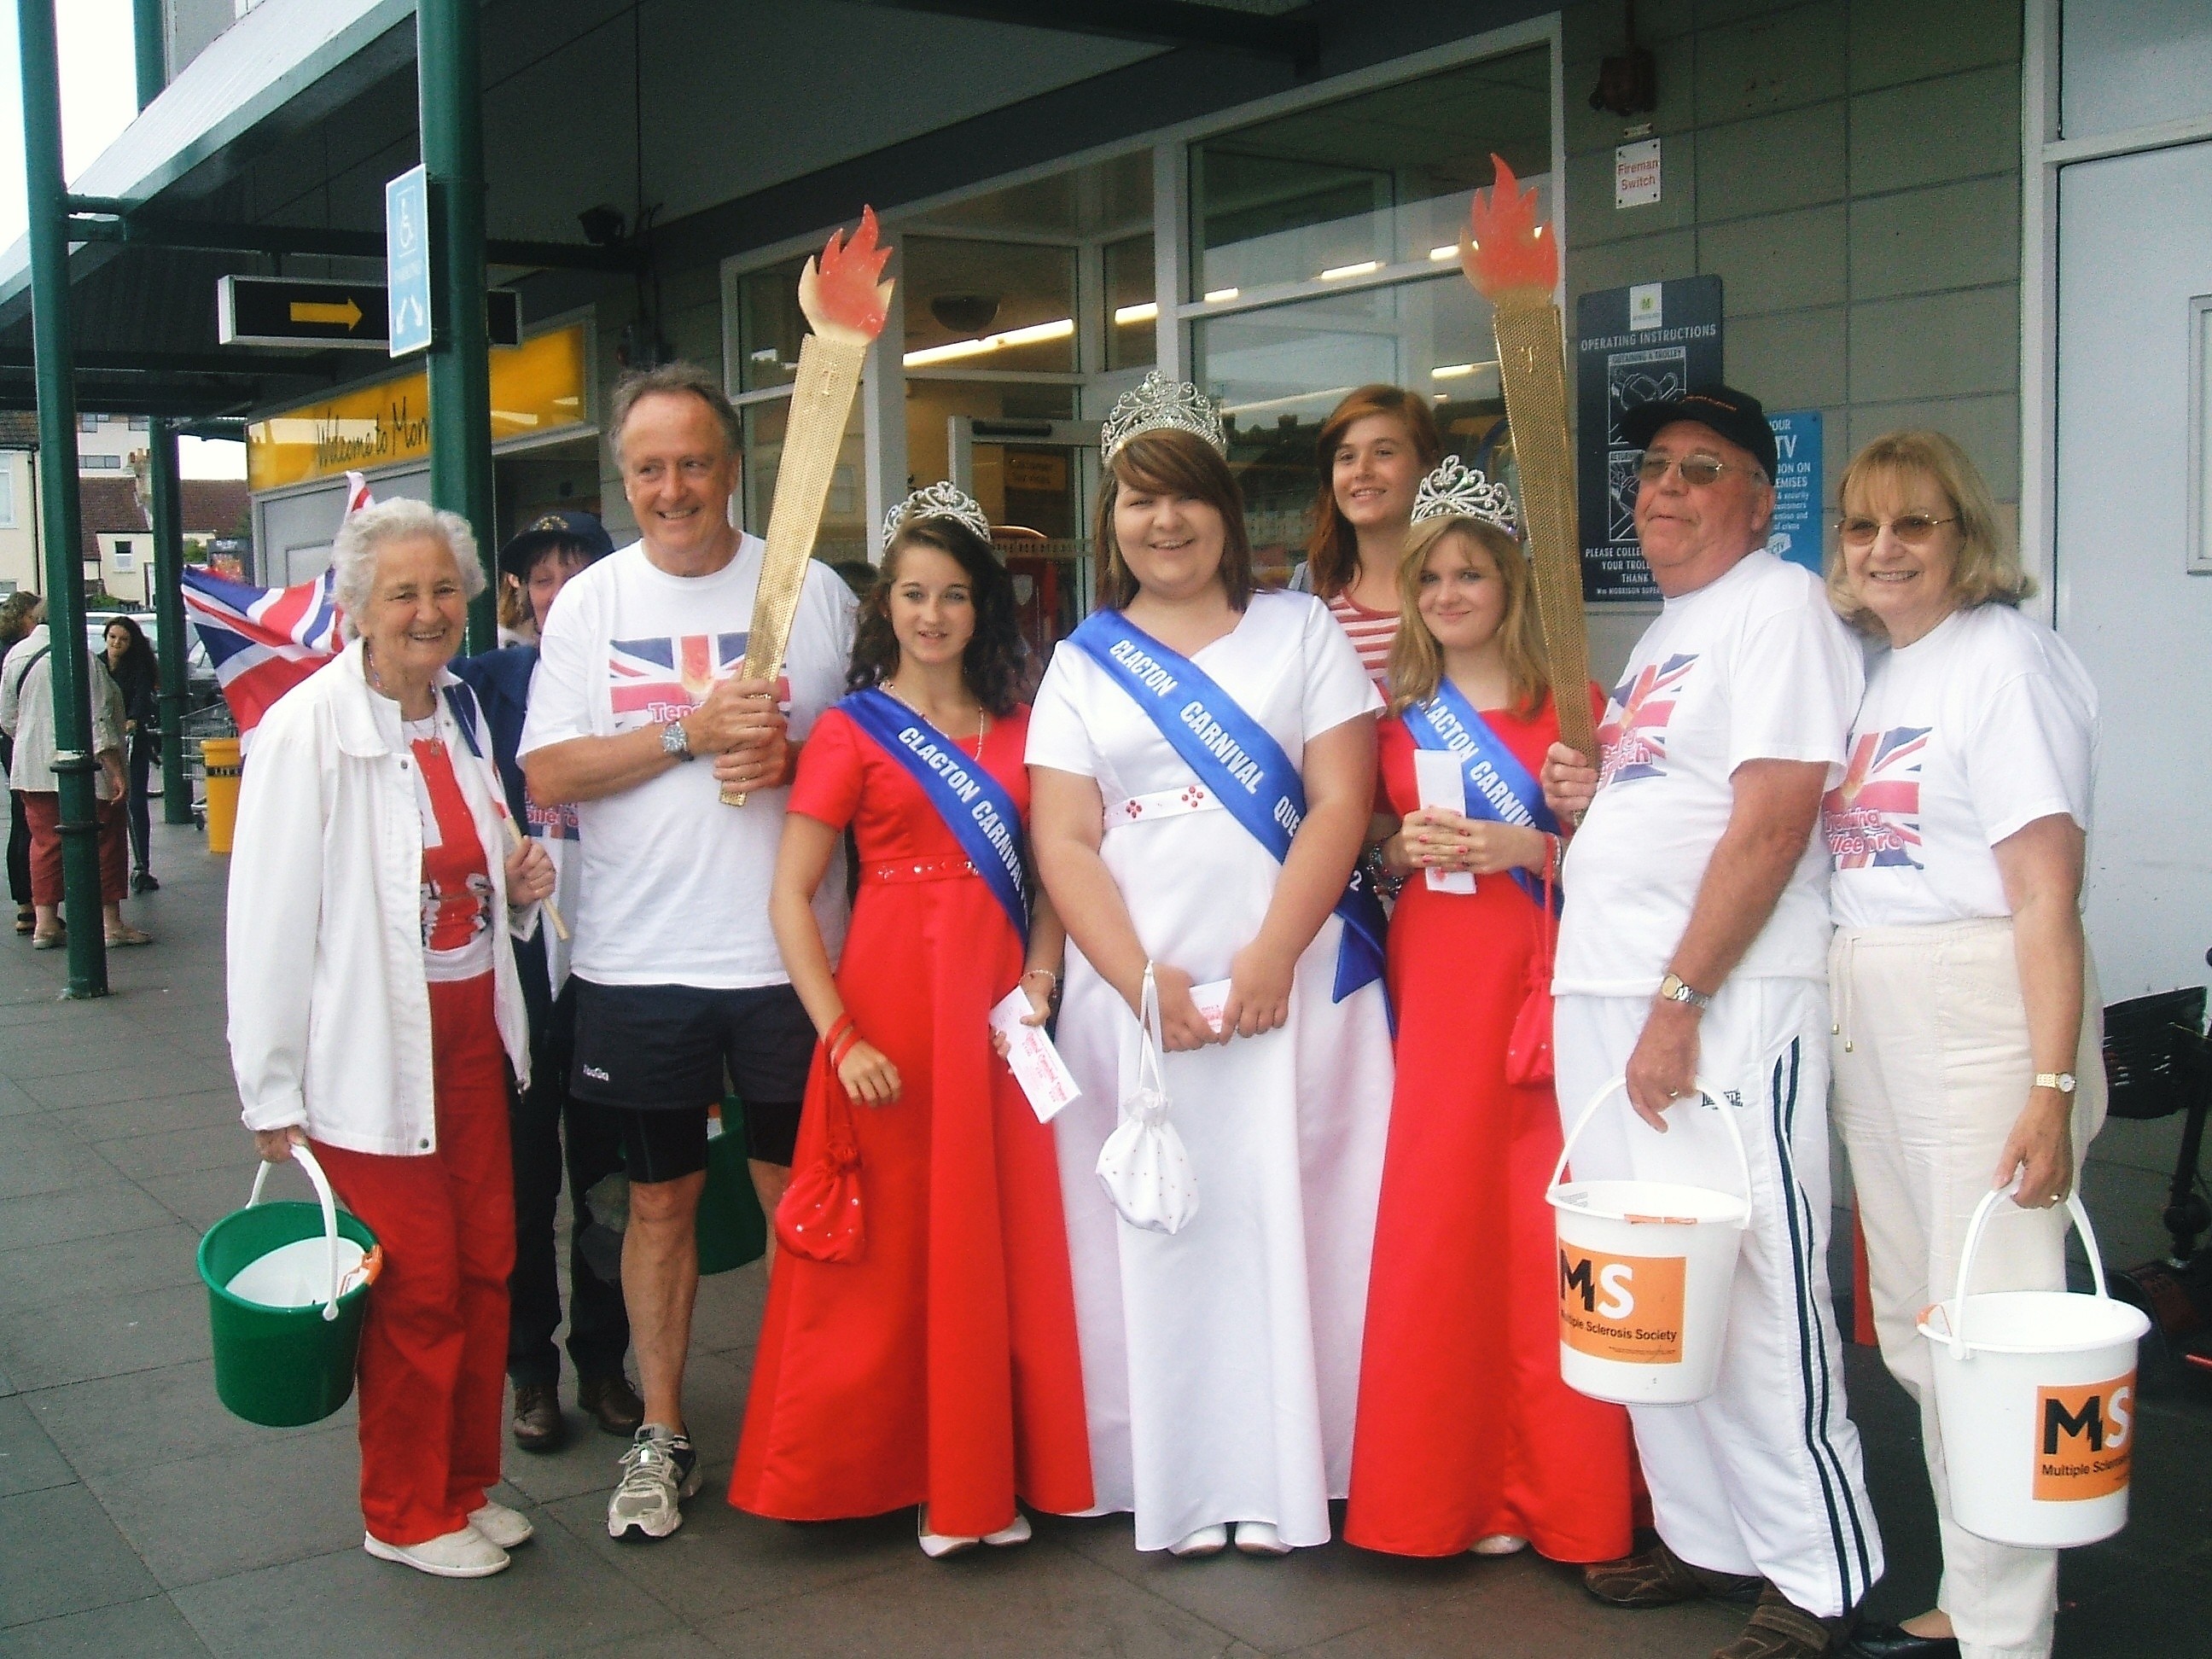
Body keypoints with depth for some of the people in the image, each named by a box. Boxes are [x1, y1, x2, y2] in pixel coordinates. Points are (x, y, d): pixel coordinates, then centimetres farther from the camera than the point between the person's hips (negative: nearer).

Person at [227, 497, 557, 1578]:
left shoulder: (461, 715, 8)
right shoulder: (308, 726, -14)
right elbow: (271, 915, -16)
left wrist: (518, 885, 0)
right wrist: (272, 1092, -16)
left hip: (471, 1031, 7)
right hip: (370, 1049, -7)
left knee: (483, 1266, 12)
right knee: (415, 1287, 2)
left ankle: (468, 1483, 29)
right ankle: (405, 1514, 22)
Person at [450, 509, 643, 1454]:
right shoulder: (489, 682, 3)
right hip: (516, 961, 0)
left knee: (608, 1173, 11)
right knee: (521, 1172, 8)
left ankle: (603, 1361, 26)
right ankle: (531, 1369, 22)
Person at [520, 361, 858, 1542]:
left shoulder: (813, 591, 2)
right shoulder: (590, 603, 3)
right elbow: (548, 774, -5)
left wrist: (793, 757, -15)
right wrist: (690, 733, -16)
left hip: (787, 951, -1)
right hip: (639, 958, 1)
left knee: (797, 1192, 7)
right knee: (661, 1198, 12)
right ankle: (661, 1435, 25)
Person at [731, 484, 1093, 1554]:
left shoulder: (1019, 730, 11)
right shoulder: (852, 730, 0)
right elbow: (790, 894, -5)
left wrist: (1040, 982, -5)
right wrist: (839, 1036, -14)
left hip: (997, 1014, 3)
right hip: (890, 1005, -3)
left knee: (1002, 1242, 6)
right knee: (890, 1241, 3)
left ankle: (980, 1473, 20)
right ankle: (874, 1467, 19)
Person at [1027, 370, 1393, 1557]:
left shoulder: (1301, 631, 8)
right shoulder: (1083, 660, 12)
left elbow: (1341, 804, -1)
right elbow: (1063, 842, 3)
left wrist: (1269, 958, -13)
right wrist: (1145, 981, -10)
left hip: (1295, 988, -1)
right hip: (1132, 996, 1)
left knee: (1290, 1225, 0)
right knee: (1153, 1237, 2)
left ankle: (1289, 1476, 11)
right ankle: (1173, 1482, 12)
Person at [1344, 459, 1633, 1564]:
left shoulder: (1573, 707, 3)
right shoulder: (1399, 713, 12)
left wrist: (1528, 848, -14)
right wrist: (1402, 848, -2)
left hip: (1543, 980, -3)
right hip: (1431, 978, 3)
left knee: (1544, 1232, -4)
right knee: (1434, 1226, 2)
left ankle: (1555, 1491, 9)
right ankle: (1449, 1484, 13)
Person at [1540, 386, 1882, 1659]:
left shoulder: (1782, 609, -7)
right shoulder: (1663, 633, 21)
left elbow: (1768, 829, -16)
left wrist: (1678, 1002, -19)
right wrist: (1586, 794, 7)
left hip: (1721, 1008, -9)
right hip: (1606, 994, 9)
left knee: (1752, 1291, -5)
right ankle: (1707, 1535, 24)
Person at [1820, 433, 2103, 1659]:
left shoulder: (2005, 659, -10)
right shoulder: (1881, 670, 15)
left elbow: (2046, 894, -16)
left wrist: (2050, 1086, -21)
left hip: (1981, 1014, -9)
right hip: (1871, 1026, 9)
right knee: (1912, 1330, 13)